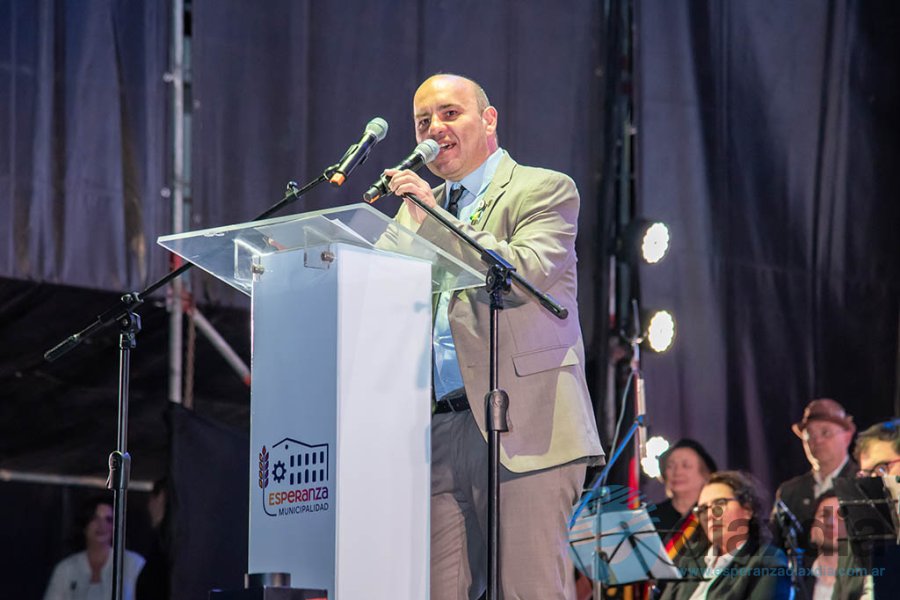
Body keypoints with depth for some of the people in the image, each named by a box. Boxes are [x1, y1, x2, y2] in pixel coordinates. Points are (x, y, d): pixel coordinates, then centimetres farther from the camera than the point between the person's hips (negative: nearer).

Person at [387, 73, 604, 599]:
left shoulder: (544, 190, 6)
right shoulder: (421, 207, 25)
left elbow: (528, 273, -12)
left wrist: (433, 222, -12)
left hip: (524, 425, -6)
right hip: (442, 432, 6)